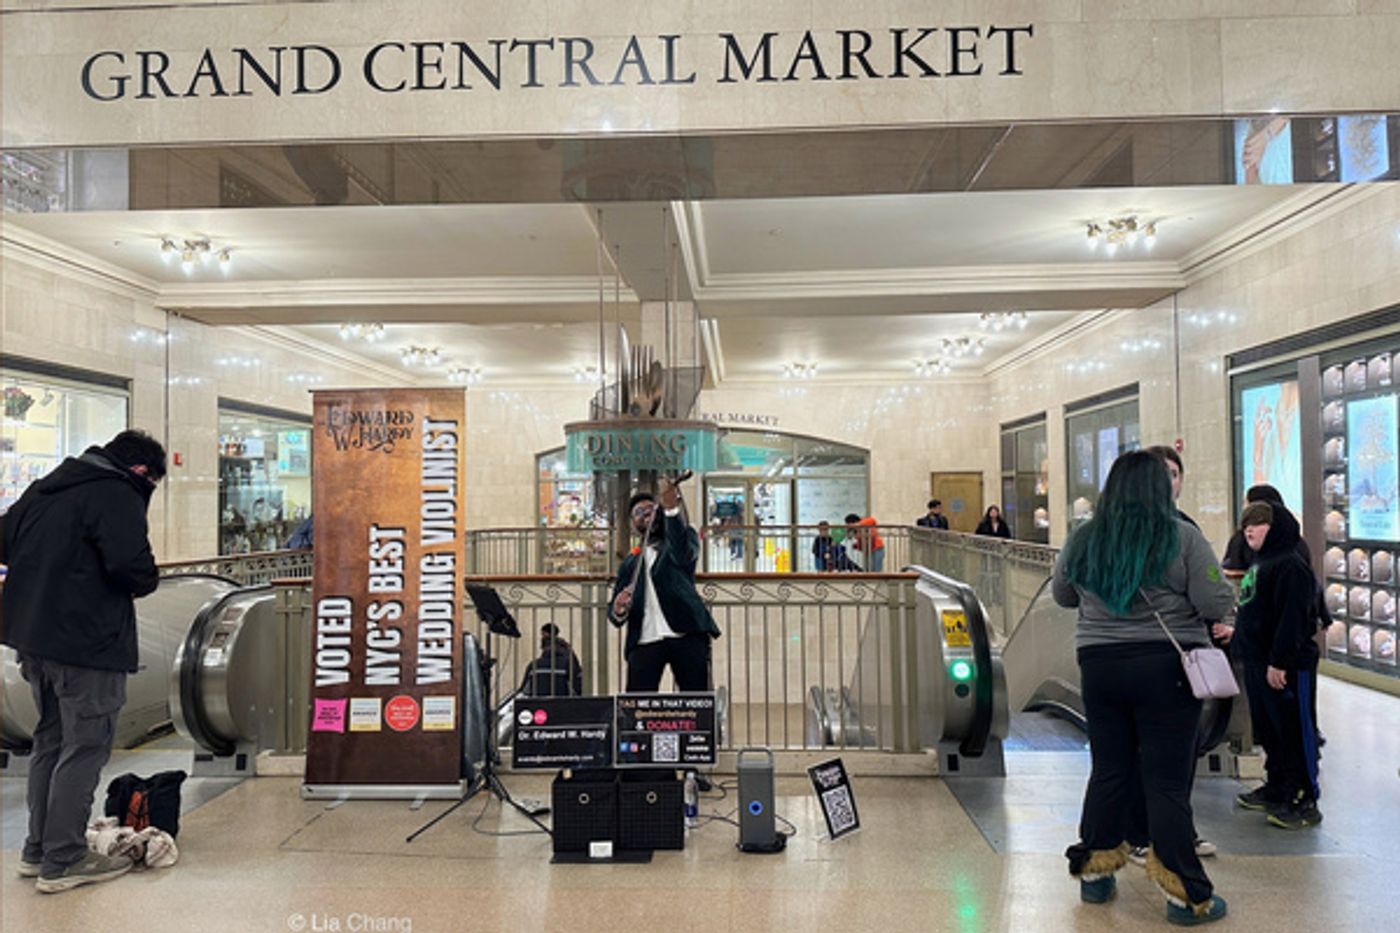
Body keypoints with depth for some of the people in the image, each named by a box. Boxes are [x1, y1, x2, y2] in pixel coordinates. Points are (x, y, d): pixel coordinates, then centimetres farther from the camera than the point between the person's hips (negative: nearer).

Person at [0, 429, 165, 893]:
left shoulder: (45, 489, 14)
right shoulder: (117, 495, -14)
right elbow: (132, 566, -25)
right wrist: (147, 581, -4)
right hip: (87, 642, -9)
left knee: (50, 740, 19)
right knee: (85, 747, 1)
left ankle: (37, 850, 28)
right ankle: (63, 861, 7)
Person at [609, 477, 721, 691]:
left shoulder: (682, 539, 18)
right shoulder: (630, 563, 25)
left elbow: (684, 555, -8)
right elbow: (615, 615, 19)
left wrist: (671, 508, -16)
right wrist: (618, 610, -6)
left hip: (686, 635, -2)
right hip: (645, 641, 2)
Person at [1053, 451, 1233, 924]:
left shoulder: (1082, 539, 2)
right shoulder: (1181, 536, -8)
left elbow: (1062, 595, 16)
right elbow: (1217, 605, -9)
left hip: (1099, 664, 3)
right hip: (1166, 667, -3)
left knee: (1109, 771, 15)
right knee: (1168, 781, 4)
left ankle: (1094, 872, 26)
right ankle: (1186, 895, 13)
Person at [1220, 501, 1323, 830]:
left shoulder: (1291, 566, -16)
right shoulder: (1259, 565, 16)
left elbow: (1293, 618, -22)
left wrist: (1279, 661, -24)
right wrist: (1237, 635, 23)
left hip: (1288, 667, -10)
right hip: (1257, 663, 10)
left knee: (1295, 732, -2)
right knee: (1267, 731, 17)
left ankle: (1306, 802, 6)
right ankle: (1276, 790, 28)